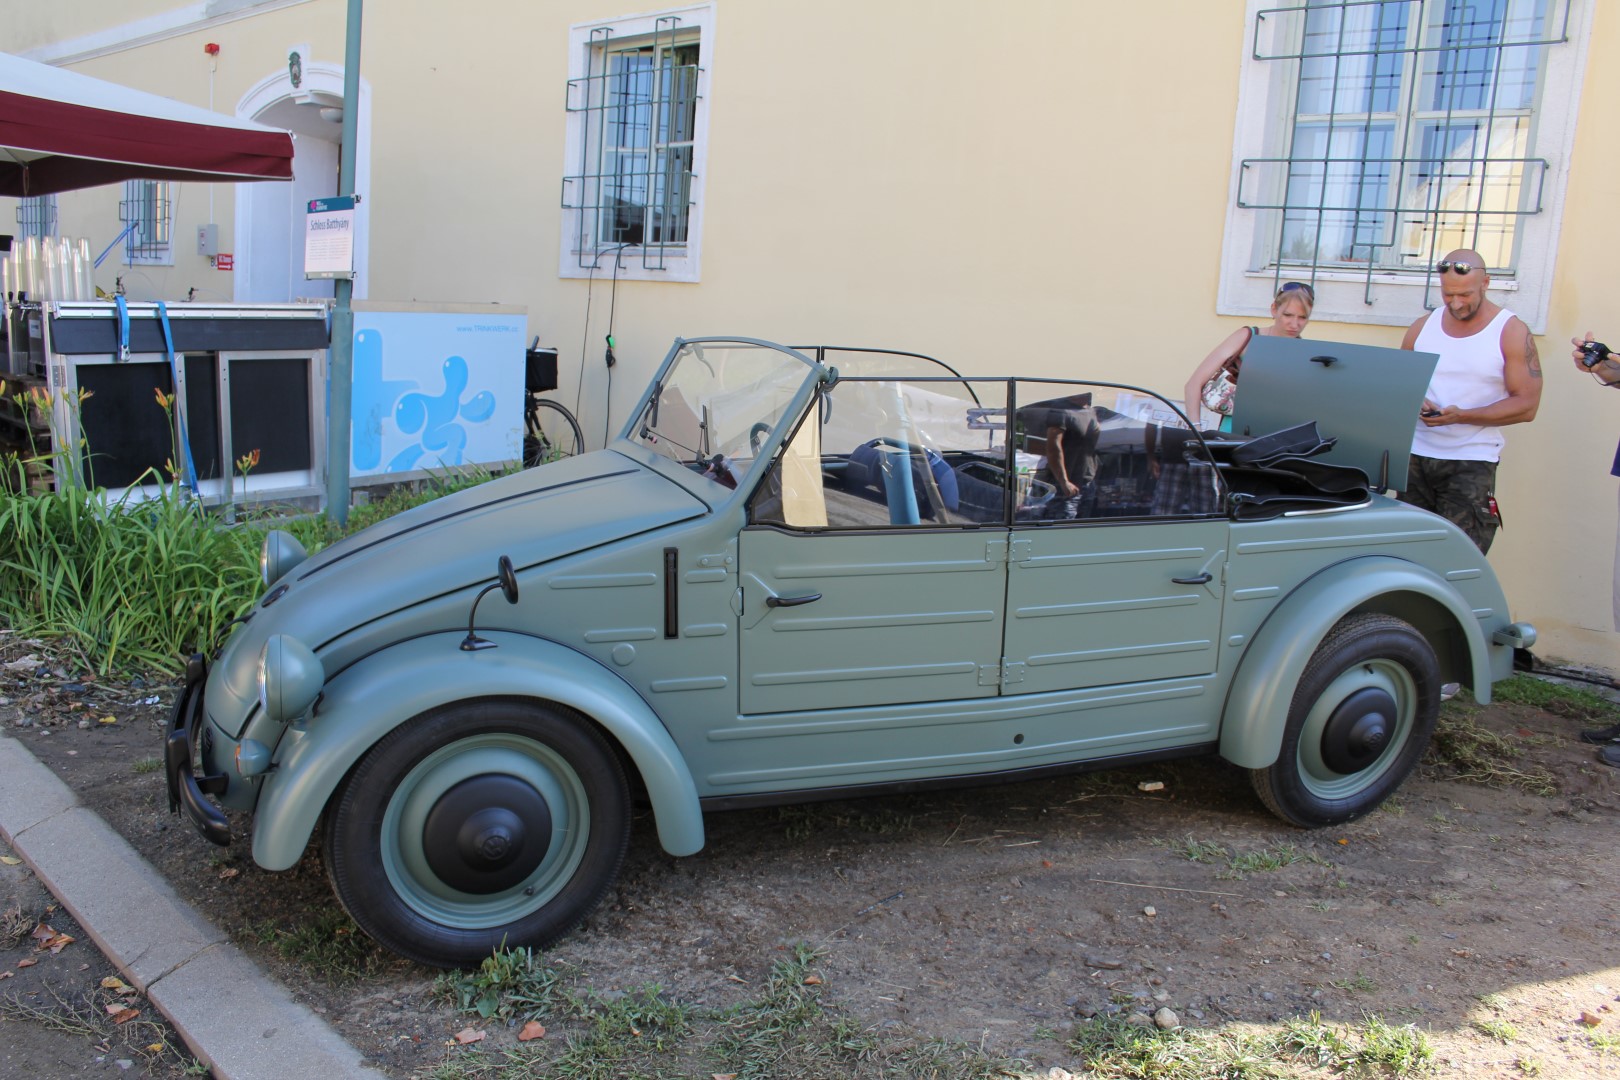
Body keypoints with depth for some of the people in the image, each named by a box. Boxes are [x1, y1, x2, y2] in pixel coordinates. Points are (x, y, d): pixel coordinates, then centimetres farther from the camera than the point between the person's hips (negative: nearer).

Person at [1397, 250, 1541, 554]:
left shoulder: (1511, 332, -1)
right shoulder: (1422, 328, 11)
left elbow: (1526, 405, -6)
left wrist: (1461, 416, -18)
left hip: (1472, 463, -4)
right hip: (1416, 456, 4)